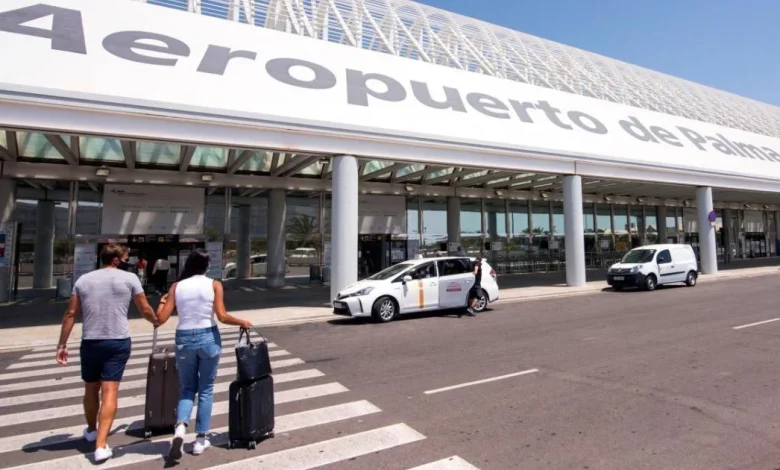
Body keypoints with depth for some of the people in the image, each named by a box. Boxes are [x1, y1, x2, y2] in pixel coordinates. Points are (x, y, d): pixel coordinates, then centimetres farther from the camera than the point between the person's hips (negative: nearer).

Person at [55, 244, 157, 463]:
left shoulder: (83, 280, 8)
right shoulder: (129, 278, 0)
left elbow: (70, 314, 5)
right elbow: (145, 309, 3)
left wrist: (62, 344, 10)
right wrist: (156, 321, 23)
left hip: (90, 342, 3)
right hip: (118, 341, -3)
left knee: (91, 388, 20)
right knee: (110, 391, -3)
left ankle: (91, 430, 41)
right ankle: (101, 445, -7)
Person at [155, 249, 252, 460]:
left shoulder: (177, 286, 0)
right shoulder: (214, 285, -6)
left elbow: (161, 318, -1)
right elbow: (222, 317, -14)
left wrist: (162, 301, 18)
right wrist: (242, 322, 2)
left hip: (184, 339, 2)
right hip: (208, 338, -2)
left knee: (187, 388, 20)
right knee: (206, 390, 14)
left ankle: (180, 427, -4)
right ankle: (200, 440, 19)